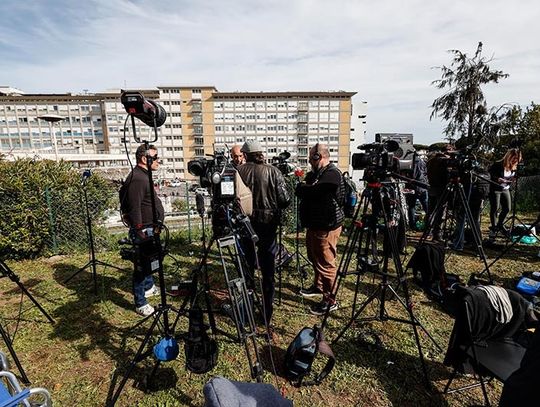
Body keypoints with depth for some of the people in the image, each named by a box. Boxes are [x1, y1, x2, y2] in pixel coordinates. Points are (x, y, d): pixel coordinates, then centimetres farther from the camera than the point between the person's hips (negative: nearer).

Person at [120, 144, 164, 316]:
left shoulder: (144, 175, 13)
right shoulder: (137, 179, -20)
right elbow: (134, 209, -23)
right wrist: (141, 234, -22)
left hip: (151, 228, 10)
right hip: (144, 230, -10)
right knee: (142, 265, -1)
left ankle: (149, 287, 41)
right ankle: (141, 304, 9)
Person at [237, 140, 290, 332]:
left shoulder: (238, 171, -2)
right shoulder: (273, 172, -4)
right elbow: (285, 201, -8)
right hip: (267, 225, -1)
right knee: (268, 274, 7)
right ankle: (267, 318, 15)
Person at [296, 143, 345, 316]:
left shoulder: (332, 174, -18)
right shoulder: (316, 173, 13)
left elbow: (313, 192, -27)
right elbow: (301, 192, 14)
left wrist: (302, 186, -6)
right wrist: (304, 187, -8)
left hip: (326, 227, -10)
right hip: (314, 224, 10)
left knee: (326, 264, -1)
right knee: (314, 259, 22)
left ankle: (330, 300, 12)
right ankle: (318, 286, 42)